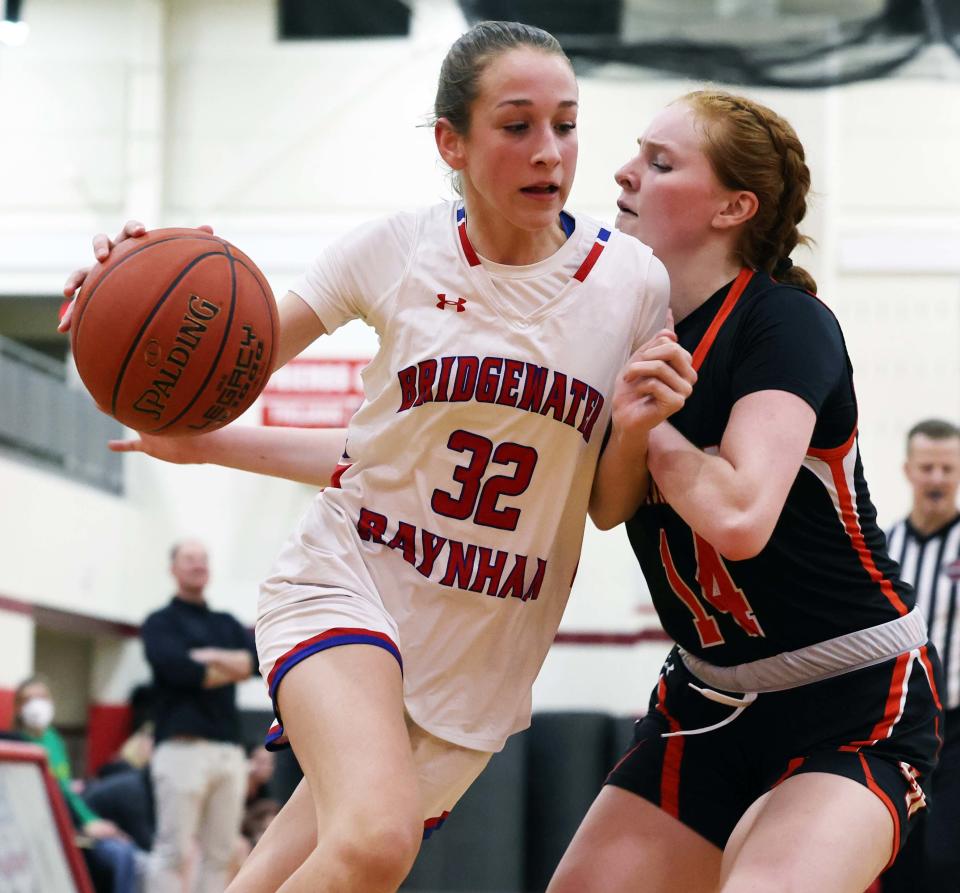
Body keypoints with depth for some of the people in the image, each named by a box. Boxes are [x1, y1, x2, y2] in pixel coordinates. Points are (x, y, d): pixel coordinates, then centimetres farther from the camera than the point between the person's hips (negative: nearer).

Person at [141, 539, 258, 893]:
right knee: (174, 851, -10)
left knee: (219, 854, 3)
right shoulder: (161, 622, 5)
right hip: (182, 747, -6)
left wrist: (211, 658, -8)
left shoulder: (227, 623, 22)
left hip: (230, 751, 6)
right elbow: (179, 669, -13)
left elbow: (259, 659, 5)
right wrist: (235, 668, -1)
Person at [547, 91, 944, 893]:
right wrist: (629, 428, -25)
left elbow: (739, 518, -30)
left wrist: (653, 423, -14)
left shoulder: (785, 323, -18)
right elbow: (607, 508, -4)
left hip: (855, 705, -7)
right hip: (710, 697, 8)